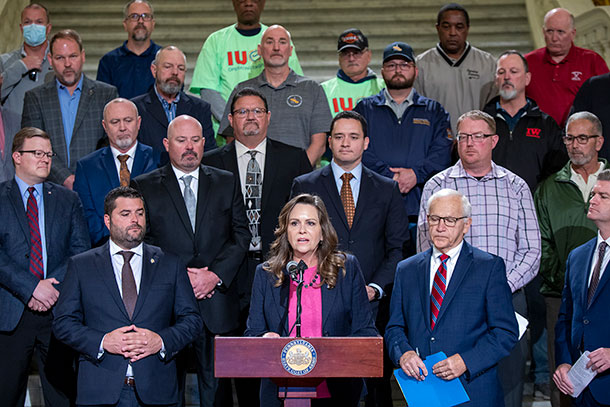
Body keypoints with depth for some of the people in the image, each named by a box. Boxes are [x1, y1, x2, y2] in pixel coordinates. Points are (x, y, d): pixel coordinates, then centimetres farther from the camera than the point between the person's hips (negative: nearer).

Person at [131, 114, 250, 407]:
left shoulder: (227, 183, 12)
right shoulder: (144, 186, 6)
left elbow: (241, 234, 7)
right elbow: (142, 241, -1)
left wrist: (216, 275, -7)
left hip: (216, 300, 1)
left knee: (215, 383, 3)